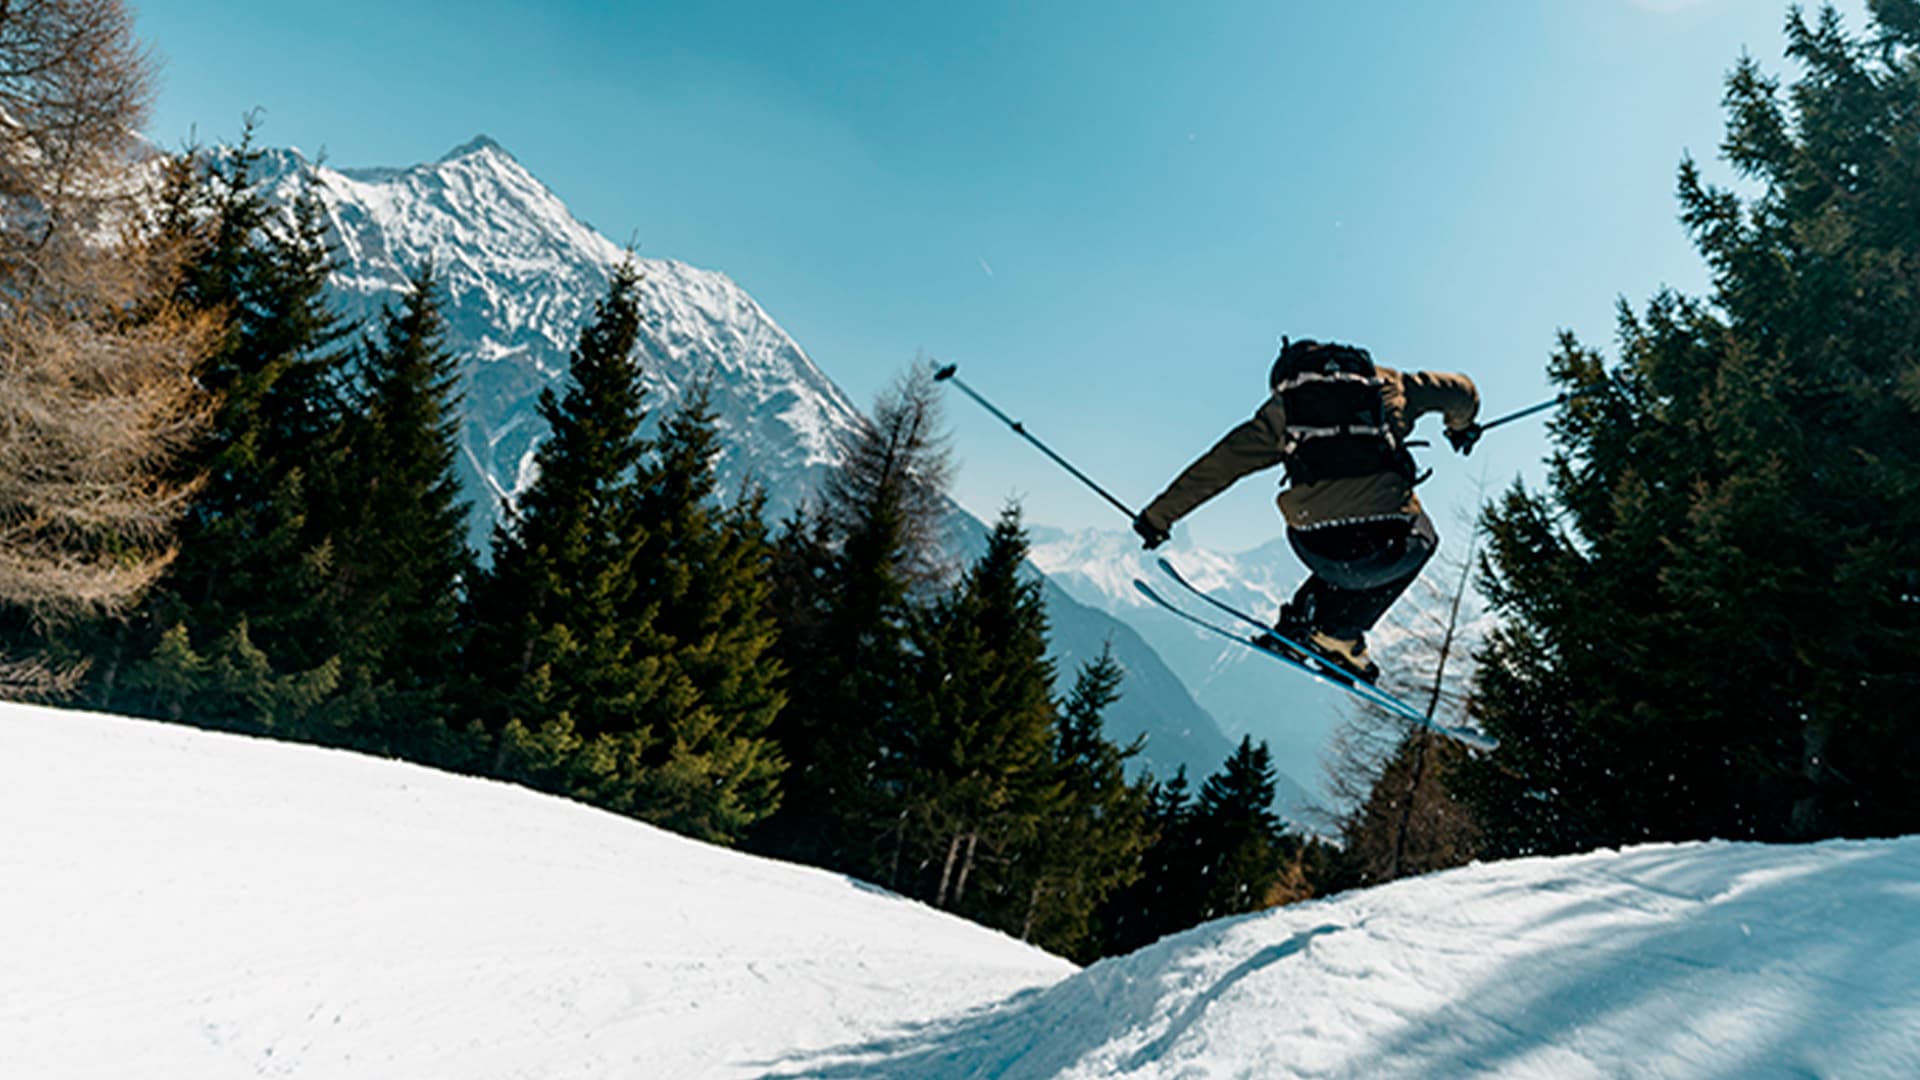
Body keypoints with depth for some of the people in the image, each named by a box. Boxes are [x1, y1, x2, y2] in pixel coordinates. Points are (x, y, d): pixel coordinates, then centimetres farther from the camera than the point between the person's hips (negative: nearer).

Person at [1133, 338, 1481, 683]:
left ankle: (1301, 619, 27)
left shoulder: (1280, 410, 19)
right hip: (1390, 545, -2)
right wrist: (1461, 427, 55)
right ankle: (1337, 634, 26)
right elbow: (1460, 391, 32)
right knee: (1422, 538, 35)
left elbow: (1217, 466, 24)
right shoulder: (1386, 384, 20)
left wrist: (1158, 516, 34)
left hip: (1318, 550, 2)